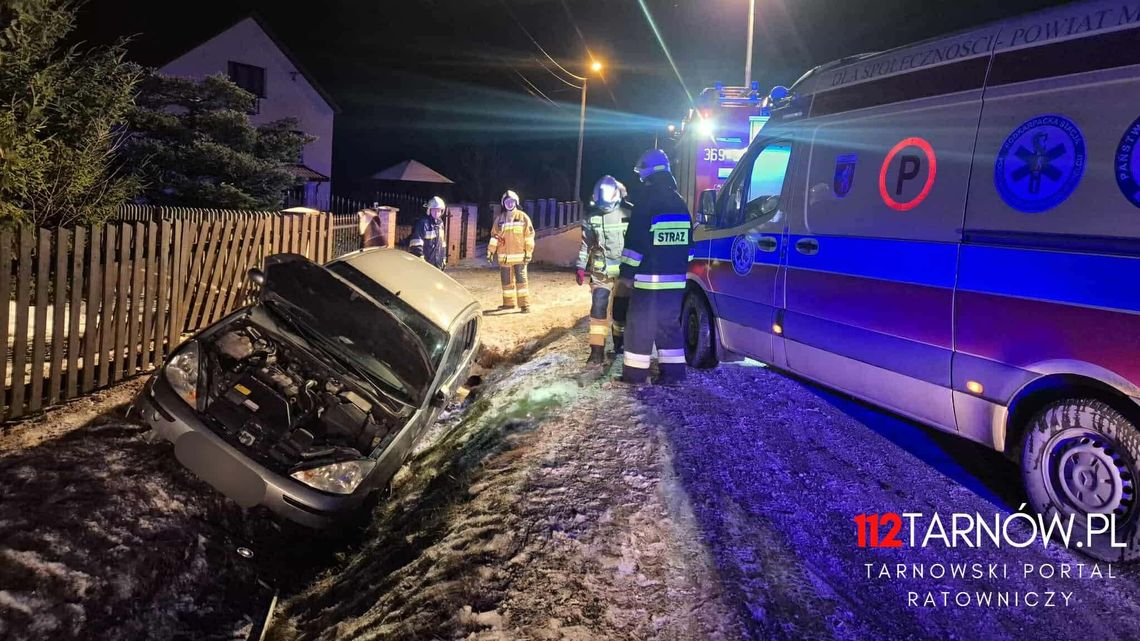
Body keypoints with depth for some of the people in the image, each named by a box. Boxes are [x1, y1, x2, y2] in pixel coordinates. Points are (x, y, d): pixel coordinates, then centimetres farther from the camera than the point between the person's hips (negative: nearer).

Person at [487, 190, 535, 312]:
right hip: (504, 256, 4)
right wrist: (490, 252, 4)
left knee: (521, 280, -4)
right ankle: (509, 302, 21)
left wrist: (528, 253, -7)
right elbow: (494, 236, 10)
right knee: (506, 281, 10)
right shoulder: (499, 218, 8)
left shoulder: (523, 217, -1)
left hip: (519, 255, -4)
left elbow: (529, 236, -3)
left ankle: (525, 304, -3)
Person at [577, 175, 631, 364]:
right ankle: (597, 350, -11)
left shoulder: (628, 215, -3)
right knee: (598, 307, -11)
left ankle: (619, 343, 31)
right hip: (600, 271, 1)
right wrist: (581, 267, 2)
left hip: (624, 269, 0)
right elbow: (585, 244, 7)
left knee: (621, 308, 9)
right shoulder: (592, 217, 2)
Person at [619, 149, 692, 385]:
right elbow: (687, 243, 21)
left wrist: (626, 272, -6)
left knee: (640, 325, 0)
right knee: (669, 325, 13)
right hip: (675, 279, 7)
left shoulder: (647, 203, -10)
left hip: (649, 278, -7)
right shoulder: (680, 204, 15)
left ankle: (635, 372, 4)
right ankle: (673, 372, 12)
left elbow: (635, 243, -13)